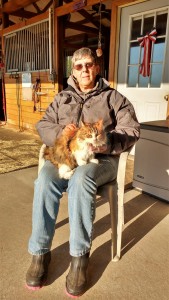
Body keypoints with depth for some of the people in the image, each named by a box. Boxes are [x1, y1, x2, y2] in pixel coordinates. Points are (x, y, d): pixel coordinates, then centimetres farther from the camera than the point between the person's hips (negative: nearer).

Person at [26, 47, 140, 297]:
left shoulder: (113, 97, 11)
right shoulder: (62, 98, 20)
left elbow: (131, 130, 0)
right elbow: (43, 126, 14)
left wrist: (104, 141, -18)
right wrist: (60, 132, -10)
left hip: (101, 158, -2)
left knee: (81, 179, -37)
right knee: (45, 180, -30)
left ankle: (80, 256, -20)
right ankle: (40, 252, -13)